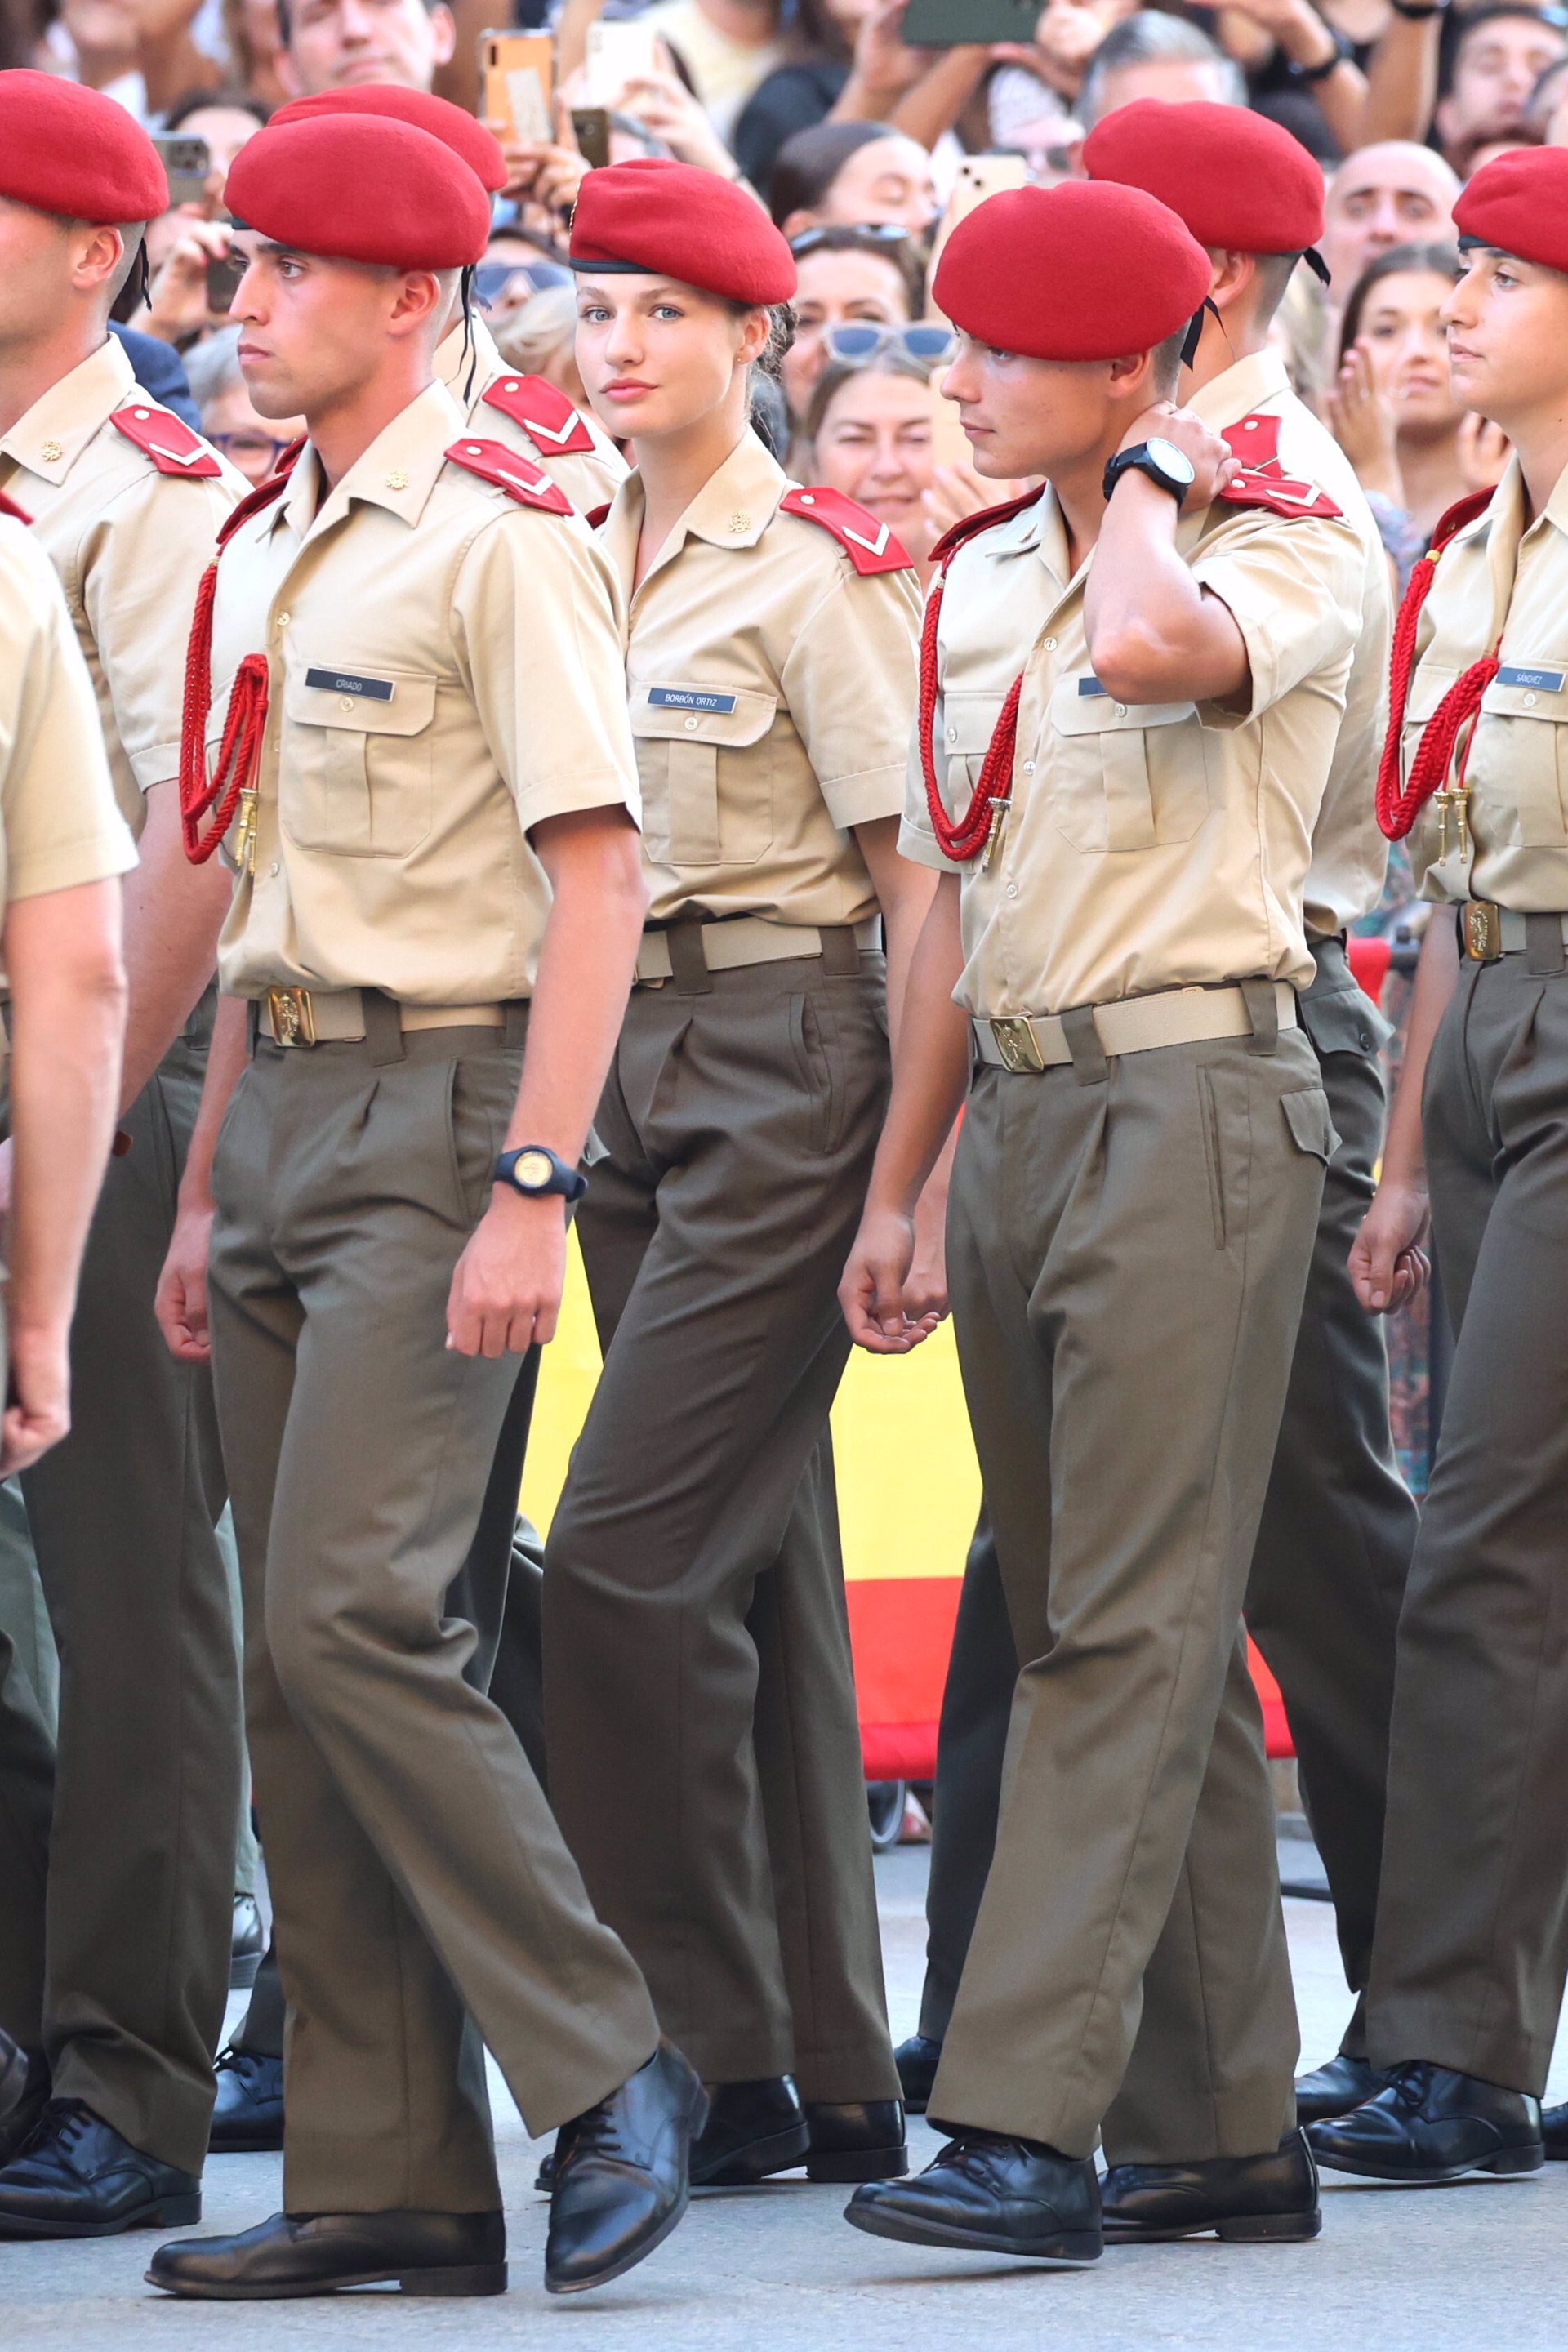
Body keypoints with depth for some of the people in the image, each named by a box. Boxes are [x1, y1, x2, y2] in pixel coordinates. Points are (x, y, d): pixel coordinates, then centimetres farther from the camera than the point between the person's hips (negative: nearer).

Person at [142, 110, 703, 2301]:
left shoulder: (499, 537, -11)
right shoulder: (263, 545, 14)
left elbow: (596, 879, -15)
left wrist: (528, 1192, -21)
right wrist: (210, 1184, 19)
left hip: (439, 1101, -8)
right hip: (284, 1107, 8)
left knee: (352, 1613, -16)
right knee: (296, 1653, 5)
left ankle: (605, 2064, -4)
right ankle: (389, 2178, 8)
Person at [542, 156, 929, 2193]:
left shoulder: (819, 570, -9)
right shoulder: (576, 561, 12)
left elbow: (910, 873, -11)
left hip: (784, 1059, -8)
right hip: (623, 1062, 8)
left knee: (628, 1551, -14)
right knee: (756, 1569, 9)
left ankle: (715, 2056, -7)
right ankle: (838, 2081, 12)